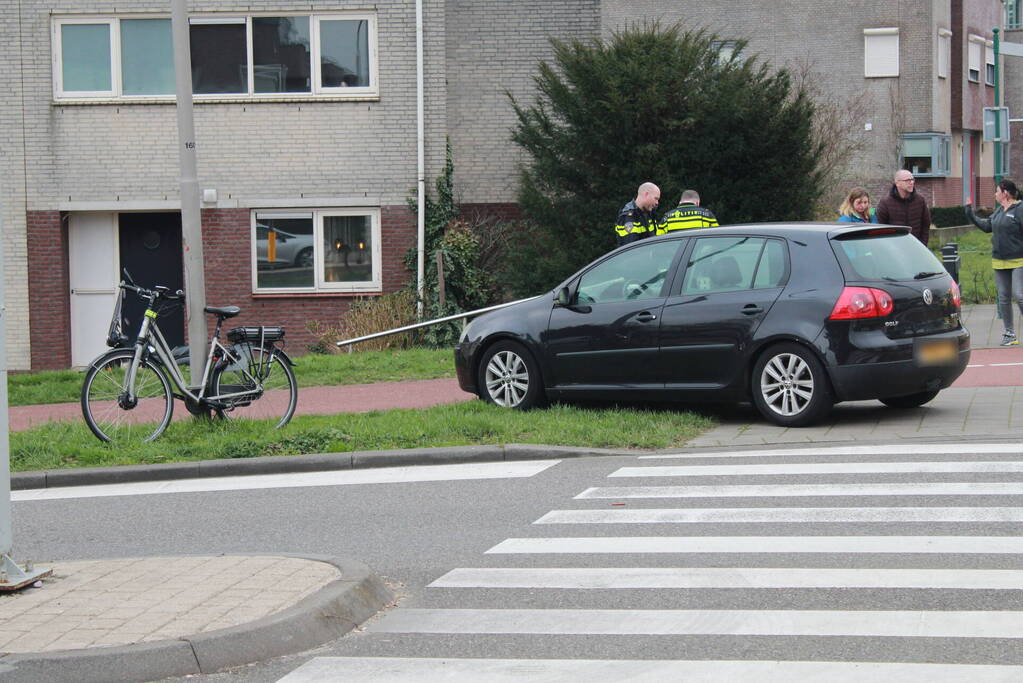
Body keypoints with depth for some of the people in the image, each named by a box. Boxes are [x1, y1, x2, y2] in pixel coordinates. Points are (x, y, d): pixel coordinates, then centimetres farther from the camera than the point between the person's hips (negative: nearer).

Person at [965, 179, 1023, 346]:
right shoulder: (999, 211, 13)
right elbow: (987, 226, 19)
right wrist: (970, 213, 20)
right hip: (999, 261, 8)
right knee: (1003, 297, 8)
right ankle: (1009, 334, 15)